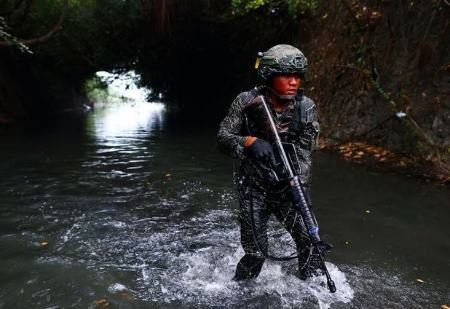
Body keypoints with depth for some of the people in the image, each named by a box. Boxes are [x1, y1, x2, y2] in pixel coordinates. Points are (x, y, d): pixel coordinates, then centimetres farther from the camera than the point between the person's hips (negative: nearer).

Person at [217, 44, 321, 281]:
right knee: (257, 253, -2)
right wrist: (249, 141, -32)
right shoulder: (247, 101, -14)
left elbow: (304, 151, -11)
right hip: (253, 187, -2)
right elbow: (222, 138, -12)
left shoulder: (306, 107, -8)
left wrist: (302, 184, -27)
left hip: (288, 185, 3)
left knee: (309, 239, 0)